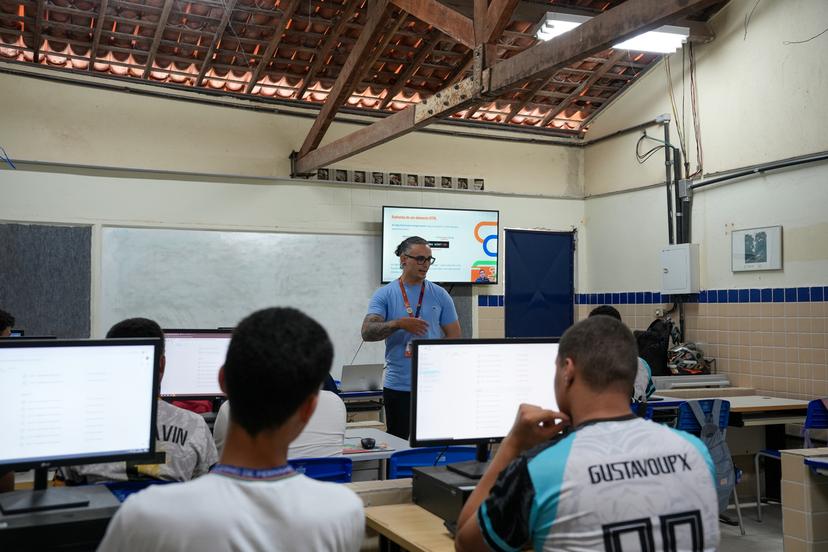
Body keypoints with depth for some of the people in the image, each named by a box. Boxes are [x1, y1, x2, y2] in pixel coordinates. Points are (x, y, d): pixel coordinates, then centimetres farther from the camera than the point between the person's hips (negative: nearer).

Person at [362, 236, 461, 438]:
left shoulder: (440, 295, 6)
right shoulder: (384, 295, 0)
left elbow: (454, 337, 7)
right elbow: (367, 332, -11)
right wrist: (399, 324, -27)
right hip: (398, 386, -1)